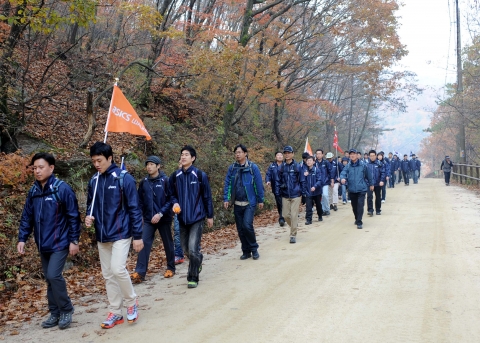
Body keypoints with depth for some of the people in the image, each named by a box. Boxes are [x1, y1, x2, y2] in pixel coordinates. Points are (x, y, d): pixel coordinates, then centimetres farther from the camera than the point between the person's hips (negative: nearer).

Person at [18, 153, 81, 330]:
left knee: (54, 275, -14)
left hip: (59, 243, -6)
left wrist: (74, 240, -13)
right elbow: (27, 217, 11)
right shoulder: (33, 192, 5)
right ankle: (55, 313, 24)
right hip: (43, 245, 6)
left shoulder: (62, 189, -13)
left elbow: (73, 216, -12)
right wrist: (22, 238, 3)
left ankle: (67, 310, 5)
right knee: (49, 279, 11)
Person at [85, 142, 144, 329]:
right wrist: (89, 216, -6)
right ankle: (115, 312, 21)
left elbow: (134, 209, -11)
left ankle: (131, 302, 9)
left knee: (118, 269, -16)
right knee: (108, 275, 9)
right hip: (102, 236, 6)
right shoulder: (94, 181, 5)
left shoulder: (124, 178, -12)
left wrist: (138, 236, -12)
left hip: (120, 234, -6)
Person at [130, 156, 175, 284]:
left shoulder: (165, 181, -9)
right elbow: (140, 201, 9)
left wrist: (160, 213, -19)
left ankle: (171, 268, 27)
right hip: (148, 219, 3)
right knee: (144, 243, -6)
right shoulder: (144, 182, 3)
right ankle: (140, 272, -7)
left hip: (164, 219, -3)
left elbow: (170, 200, -12)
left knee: (168, 244, 10)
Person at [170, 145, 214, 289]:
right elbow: (173, 194, 14)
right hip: (182, 218, 4)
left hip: (197, 218, -4)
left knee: (193, 249, -11)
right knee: (186, 249, 12)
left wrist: (210, 216, 2)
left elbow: (207, 197, -1)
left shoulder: (200, 175, -7)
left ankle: (193, 277, 5)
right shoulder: (175, 177, 3)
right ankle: (197, 262, 41)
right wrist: (175, 203, -9)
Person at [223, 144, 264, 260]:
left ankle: (254, 249, 3)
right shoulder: (232, 168, 4)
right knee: (240, 229, 8)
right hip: (237, 204, 4)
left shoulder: (253, 167, -6)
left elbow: (259, 184, -3)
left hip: (249, 203, -4)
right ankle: (246, 251, 21)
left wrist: (260, 200, -2)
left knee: (247, 225, -16)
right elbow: (227, 184, 5)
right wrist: (226, 199, -4)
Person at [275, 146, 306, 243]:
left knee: (294, 215, -4)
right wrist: (277, 194, 0)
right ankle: (294, 227, 34)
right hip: (285, 196, 3)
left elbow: (302, 181, 0)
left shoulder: (297, 166, -4)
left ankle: (293, 235, 6)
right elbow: (277, 181, 5)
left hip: (296, 195, -3)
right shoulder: (281, 167, 2)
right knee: (286, 215, 7)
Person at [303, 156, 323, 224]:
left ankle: (320, 216, 37)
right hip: (308, 192, 2)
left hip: (316, 191, -2)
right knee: (309, 206, -6)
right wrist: (304, 176, -13)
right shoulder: (305, 171, 1)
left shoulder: (316, 170, -11)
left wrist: (315, 186, -30)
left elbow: (319, 180, -15)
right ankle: (308, 219, -1)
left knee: (318, 205, 17)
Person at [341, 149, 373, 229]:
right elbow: (343, 173, -13)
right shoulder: (347, 166, 1)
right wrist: (342, 178, -36)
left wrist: (371, 184, 18)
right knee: (354, 206, 14)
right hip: (352, 190, 3)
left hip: (361, 189, -3)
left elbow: (368, 175, 9)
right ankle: (357, 219, 36)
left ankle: (359, 222, -9)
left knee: (360, 205, -12)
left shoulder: (363, 166, -2)